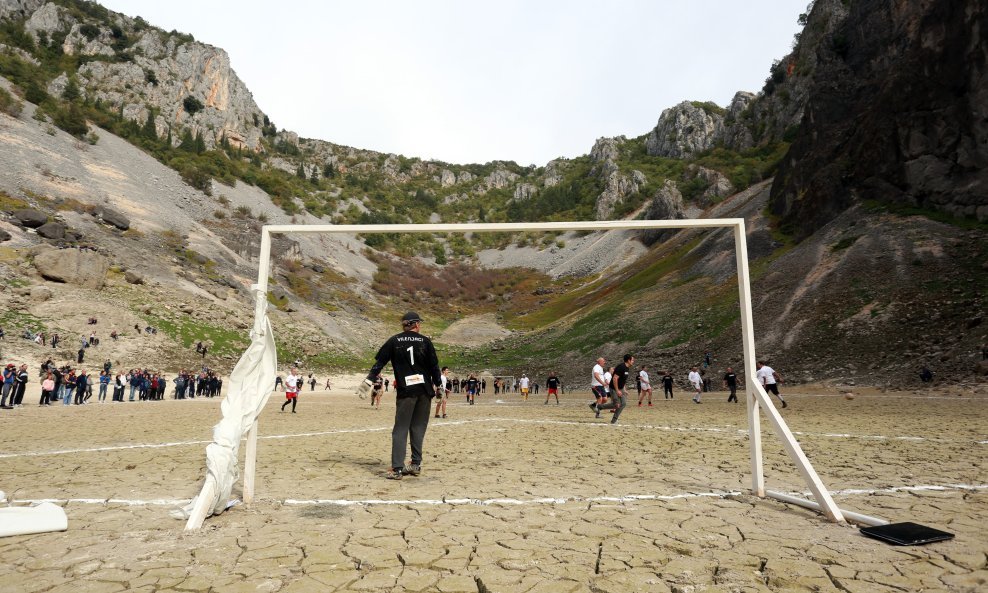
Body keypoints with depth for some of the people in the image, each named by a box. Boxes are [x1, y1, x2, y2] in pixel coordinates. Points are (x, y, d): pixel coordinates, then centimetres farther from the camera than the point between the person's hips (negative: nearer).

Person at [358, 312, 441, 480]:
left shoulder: (394, 341, 3)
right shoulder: (425, 341, 3)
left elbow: (379, 363, -2)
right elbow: (434, 365, 1)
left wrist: (368, 381, 0)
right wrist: (437, 385, 12)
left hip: (405, 391, -1)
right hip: (425, 390, 1)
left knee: (400, 429, 2)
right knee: (418, 428, 12)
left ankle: (397, 468, -4)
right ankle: (416, 464, 15)